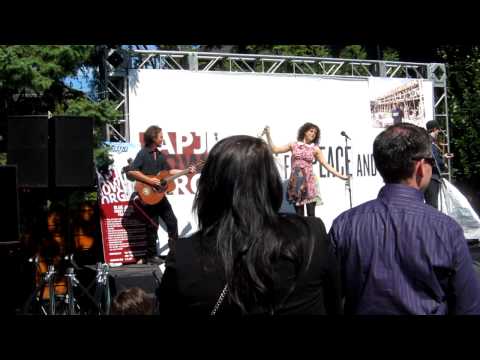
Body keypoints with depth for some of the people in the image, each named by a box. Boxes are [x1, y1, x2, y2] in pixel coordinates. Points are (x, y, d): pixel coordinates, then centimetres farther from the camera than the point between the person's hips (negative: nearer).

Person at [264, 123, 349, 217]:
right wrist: (268, 135, 2)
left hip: (308, 181, 0)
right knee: (299, 215, 2)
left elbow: (326, 164, 5)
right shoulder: (293, 145, 8)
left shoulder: (315, 149, 6)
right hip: (295, 182, 1)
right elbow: (274, 149, 9)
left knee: (311, 215, -6)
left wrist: (340, 176, -1)